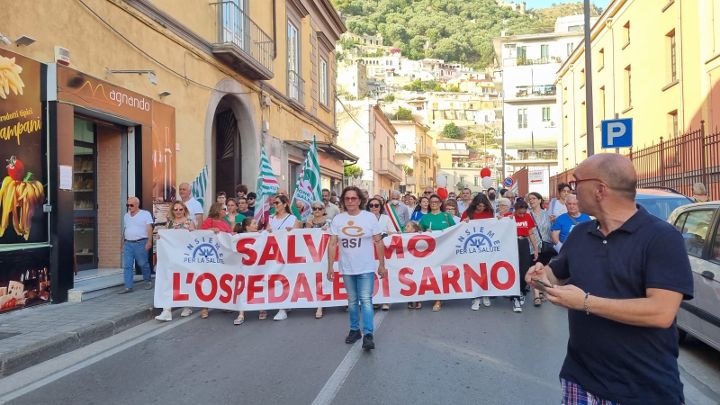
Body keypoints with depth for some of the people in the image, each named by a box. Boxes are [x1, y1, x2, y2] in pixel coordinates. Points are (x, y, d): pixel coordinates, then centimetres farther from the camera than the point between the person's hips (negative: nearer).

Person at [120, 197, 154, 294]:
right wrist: (123, 242, 17)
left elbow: (149, 228, -7)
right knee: (127, 266, -1)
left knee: (143, 264, 3)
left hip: (141, 243, -5)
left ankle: (148, 281, 23)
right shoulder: (126, 216, 16)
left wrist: (149, 241, -15)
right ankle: (128, 287, 0)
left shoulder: (145, 214, -1)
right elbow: (124, 229, 21)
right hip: (128, 244, 5)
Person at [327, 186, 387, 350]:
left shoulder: (370, 217, -3)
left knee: (366, 300, -8)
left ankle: (368, 334, -6)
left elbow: (379, 242, 0)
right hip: (347, 269, 3)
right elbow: (332, 244, 1)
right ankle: (354, 330, 27)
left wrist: (381, 265, -1)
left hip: (366, 268, -3)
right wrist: (330, 266, -3)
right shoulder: (337, 219, 1)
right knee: (352, 301, 14)